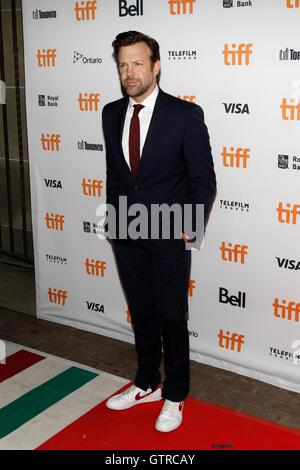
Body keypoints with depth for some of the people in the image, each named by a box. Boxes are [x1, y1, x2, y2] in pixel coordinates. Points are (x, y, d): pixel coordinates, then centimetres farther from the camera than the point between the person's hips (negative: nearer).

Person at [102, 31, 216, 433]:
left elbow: (204, 180, -7)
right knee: (142, 315, 17)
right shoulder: (111, 113, 4)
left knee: (172, 318, 7)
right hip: (126, 236, 5)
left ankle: (175, 395, 26)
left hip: (168, 237, -4)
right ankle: (147, 384, 36)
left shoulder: (185, 114, -11)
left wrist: (188, 228, -9)